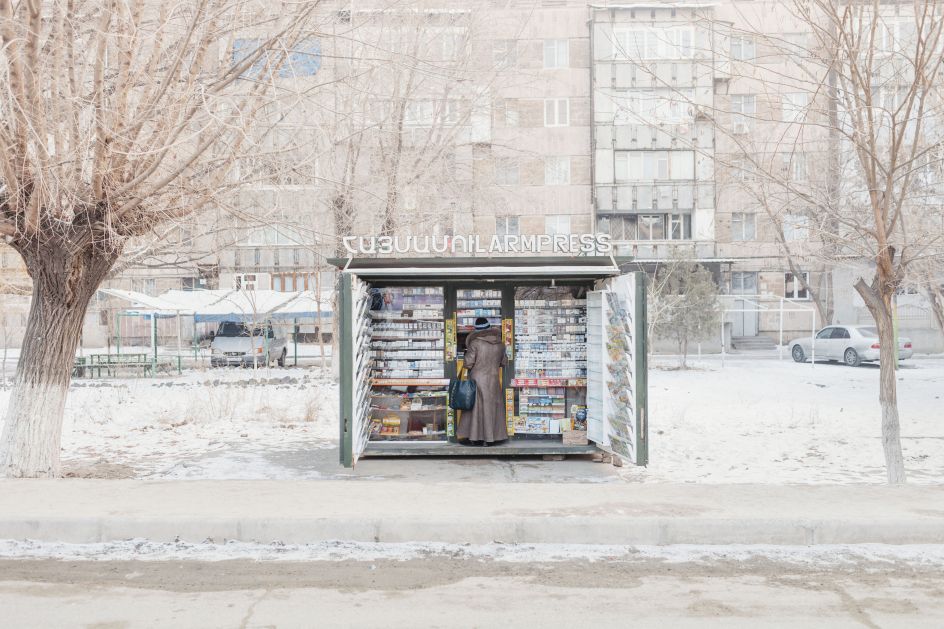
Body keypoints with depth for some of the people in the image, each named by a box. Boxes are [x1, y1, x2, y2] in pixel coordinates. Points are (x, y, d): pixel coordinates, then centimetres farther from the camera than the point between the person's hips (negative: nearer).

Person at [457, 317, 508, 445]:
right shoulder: (500, 344, 0)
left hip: (476, 379, -3)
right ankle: (488, 438, 12)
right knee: (490, 408, 10)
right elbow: (504, 362, 13)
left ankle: (474, 436, 14)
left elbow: (468, 363, -12)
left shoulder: (475, 343, -12)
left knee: (475, 407, 10)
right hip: (493, 381, 3)